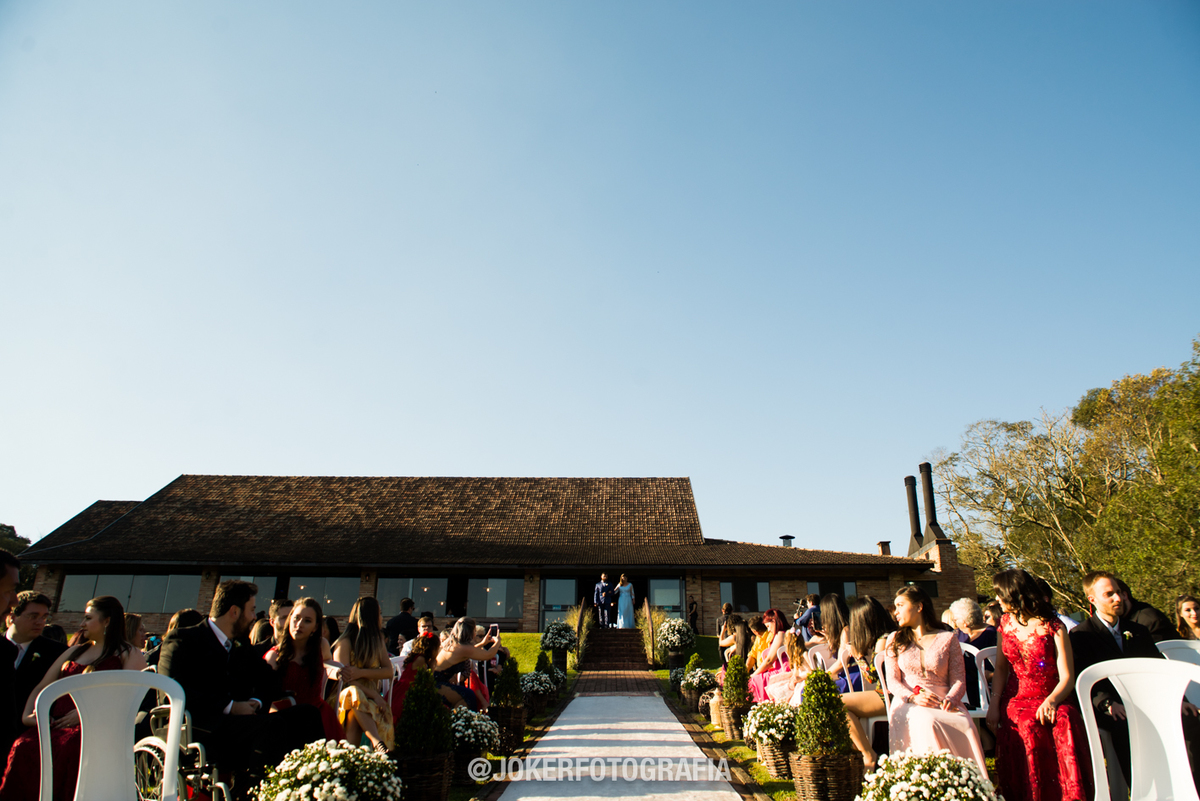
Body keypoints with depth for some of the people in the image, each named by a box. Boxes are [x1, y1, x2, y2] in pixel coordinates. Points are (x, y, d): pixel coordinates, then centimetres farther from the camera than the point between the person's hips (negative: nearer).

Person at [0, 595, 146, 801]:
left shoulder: (129, 654, 9)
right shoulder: (74, 652, 29)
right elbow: (41, 687, 25)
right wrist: (27, 714, 4)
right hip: (56, 725, 5)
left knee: (68, 748, -37)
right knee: (24, 747, -27)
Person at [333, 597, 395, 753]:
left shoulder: (378, 641, 18)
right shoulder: (345, 642, 0)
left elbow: (389, 671, 5)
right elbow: (344, 678, -12)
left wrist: (361, 672, -14)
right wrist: (375, 695, -23)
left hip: (371, 697, 4)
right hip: (345, 698, -4)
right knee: (354, 693, -39)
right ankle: (378, 742, -52)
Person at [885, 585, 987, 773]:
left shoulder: (947, 638, 11)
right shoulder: (895, 640, 15)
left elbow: (959, 679, 5)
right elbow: (892, 681, 7)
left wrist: (950, 699, -18)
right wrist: (913, 697, -14)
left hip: (942, 704, 0)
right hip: (908, 704, 0)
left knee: (964, 726, -33)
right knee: (927, 722, -36)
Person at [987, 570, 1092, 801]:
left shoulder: (1054, 628, -2)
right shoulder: (1006, 622, 12)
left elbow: (1067, 678, -7)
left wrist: (1051, 700, -27)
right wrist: (995, 704, 0)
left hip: (1049, 702, -2)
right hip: (1015, 701, 2)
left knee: (1063, 723, -34)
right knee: (1027, 728, -29)